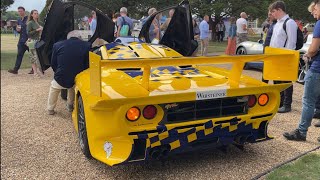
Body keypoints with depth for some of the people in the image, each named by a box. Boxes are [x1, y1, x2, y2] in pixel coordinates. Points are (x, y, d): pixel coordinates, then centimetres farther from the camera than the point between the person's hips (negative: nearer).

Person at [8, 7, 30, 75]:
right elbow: (18, 30, 23)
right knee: (19, 54, 3)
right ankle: (15, 69, 3)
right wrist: (17, 30, 1)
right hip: (21, 40, 6)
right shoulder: (19, 20, 16)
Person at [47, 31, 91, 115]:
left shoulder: (57, 45, -1)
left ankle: (50, 109, 44)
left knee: (54, 87, 35)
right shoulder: (87, 45, -5)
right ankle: (70, 106, 49)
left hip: (61, 79, 0)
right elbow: (88, 65, 1)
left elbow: (53, 64, 9)